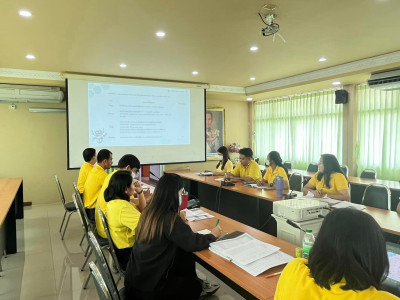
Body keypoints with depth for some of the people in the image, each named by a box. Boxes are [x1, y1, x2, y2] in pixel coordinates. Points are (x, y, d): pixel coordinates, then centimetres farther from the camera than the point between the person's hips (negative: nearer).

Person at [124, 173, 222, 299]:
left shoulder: (149, 211, -3)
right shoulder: (169, 218, -26)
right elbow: (192, 243, -19)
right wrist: (213, 235, -3)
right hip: (147, 289, -6)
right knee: (195, 285, 14)